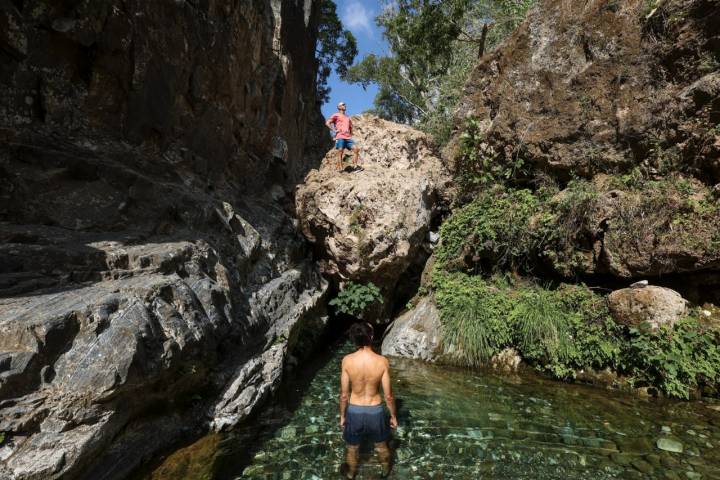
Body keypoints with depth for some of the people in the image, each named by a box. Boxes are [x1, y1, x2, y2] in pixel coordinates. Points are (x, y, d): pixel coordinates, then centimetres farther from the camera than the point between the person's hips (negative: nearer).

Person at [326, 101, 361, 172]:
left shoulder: (348, 118, 27)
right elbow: (327, 123, 0)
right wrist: (334, 130, -7)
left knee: (356, 149, -12)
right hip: (340, 137, -5)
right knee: (340, 152, -11)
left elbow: (351, 128, 36)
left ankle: (355, 166, -11)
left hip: (348, 137, 5)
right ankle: (340, 169, -11)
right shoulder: (336, 115, 10)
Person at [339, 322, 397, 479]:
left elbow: (344, 394, -10)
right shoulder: (382, 362, -22)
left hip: (354, 411, 0)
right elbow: (388, 396, -12)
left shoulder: (347, 361, -21)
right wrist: (394, 416, 5)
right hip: (375, 411, 0)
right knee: (381, 445, 30)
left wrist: (342, 415, 6)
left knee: (353, 448, 27)